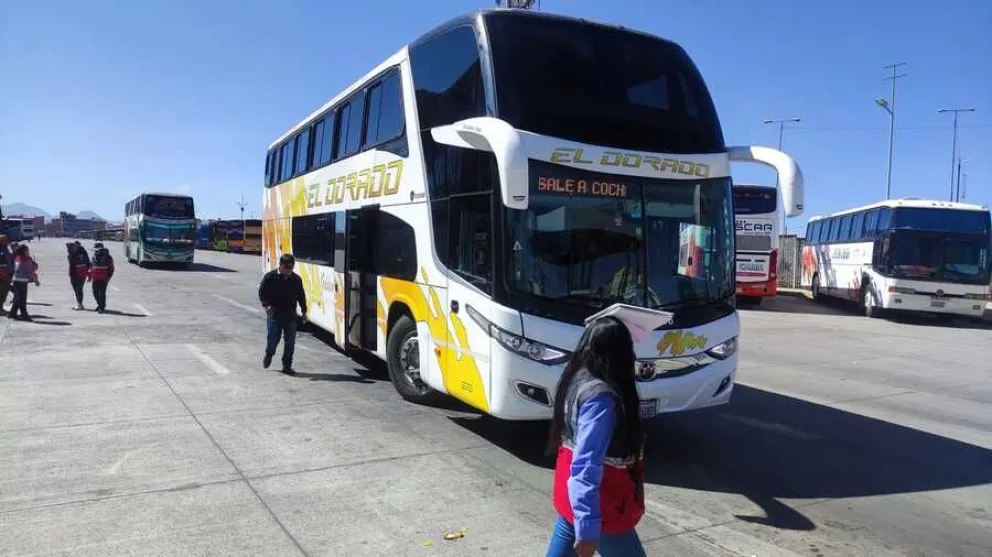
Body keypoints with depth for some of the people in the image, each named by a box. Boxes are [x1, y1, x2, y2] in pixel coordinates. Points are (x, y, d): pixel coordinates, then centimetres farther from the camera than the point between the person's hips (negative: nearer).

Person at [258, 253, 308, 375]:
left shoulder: (296, 279, 5)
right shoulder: (270, 277, -3)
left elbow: (301, 296, 13)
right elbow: (262, 292, 0)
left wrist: (304, 312, 10)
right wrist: (266, 305, -16)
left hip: (290, 315, 2)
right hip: (274, 314, -2)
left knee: (290, 341, 1)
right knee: (273, 338, 0)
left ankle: (287, 365, 12)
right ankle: (268, 355, 33)